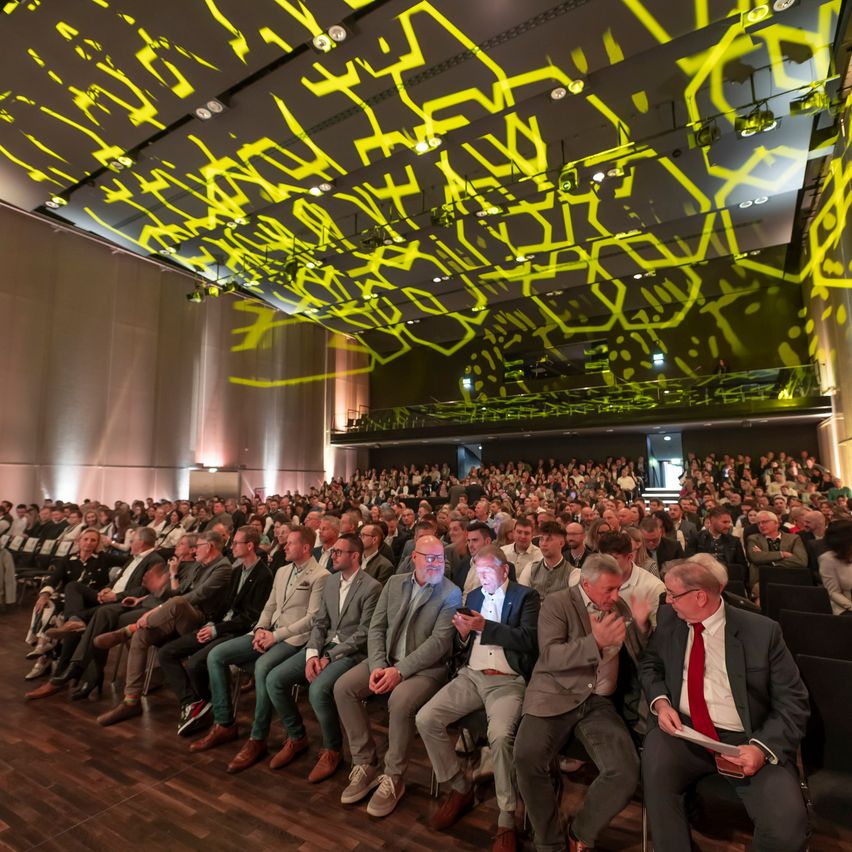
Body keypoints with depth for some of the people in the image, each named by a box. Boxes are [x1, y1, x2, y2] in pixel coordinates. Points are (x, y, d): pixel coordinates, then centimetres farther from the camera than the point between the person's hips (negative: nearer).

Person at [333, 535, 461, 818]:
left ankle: (393, 777, -7)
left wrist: (400, 670, -24)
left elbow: (439, 641, -16)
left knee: (400, 700, -32)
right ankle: (365, 764, 2)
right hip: (387, 659, 5)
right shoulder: (394, 583, 5)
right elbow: (376, 627, 3)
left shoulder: (451, 593, -8)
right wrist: (378, 666, -13)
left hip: (425, 667, -5)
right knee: (343, 687, -13)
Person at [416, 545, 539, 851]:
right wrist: (463, 633, -8)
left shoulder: (526, 596, -1)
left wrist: (485, 626, -19)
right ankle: (460, 788, 9)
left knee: (500, 735, -32)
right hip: (471, 676, 5)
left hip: (508, 681, -5)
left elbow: (528, 640, -15)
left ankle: (506, 819, -8)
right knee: (425, 719, -12)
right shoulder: (473, 596, 15)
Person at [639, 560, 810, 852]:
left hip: (747, 741, -1)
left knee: (786, 825, -25)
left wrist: (763, 747, -19)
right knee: (655, 768, -28)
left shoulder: (762, 631, -9)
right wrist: (660, 702, -8)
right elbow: (650, 665, 12)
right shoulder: (668, 618, 0)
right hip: (684, 732, 2)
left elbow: (792, 702, -5)